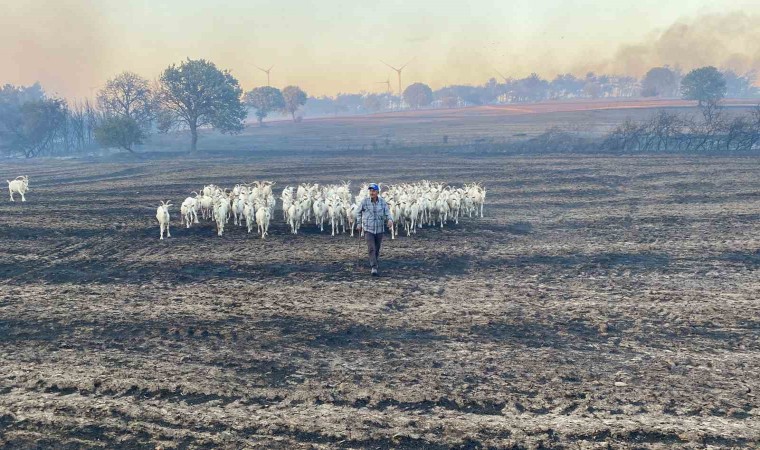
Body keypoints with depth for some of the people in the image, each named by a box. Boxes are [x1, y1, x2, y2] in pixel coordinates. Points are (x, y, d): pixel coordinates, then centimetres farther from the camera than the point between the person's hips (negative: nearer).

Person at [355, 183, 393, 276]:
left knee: (377, 249, 15)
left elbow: (387, 213, -8)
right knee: (371, 249, -15)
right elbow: (358, 212, 9)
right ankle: (374, 269, -19)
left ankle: (373, 262, 41)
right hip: (368, 229, -3)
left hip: (379, 230, 3)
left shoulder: (382, 202, -2)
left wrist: (390, 220, -30)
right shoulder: (365, 201, -7)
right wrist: (359, 223, 9)